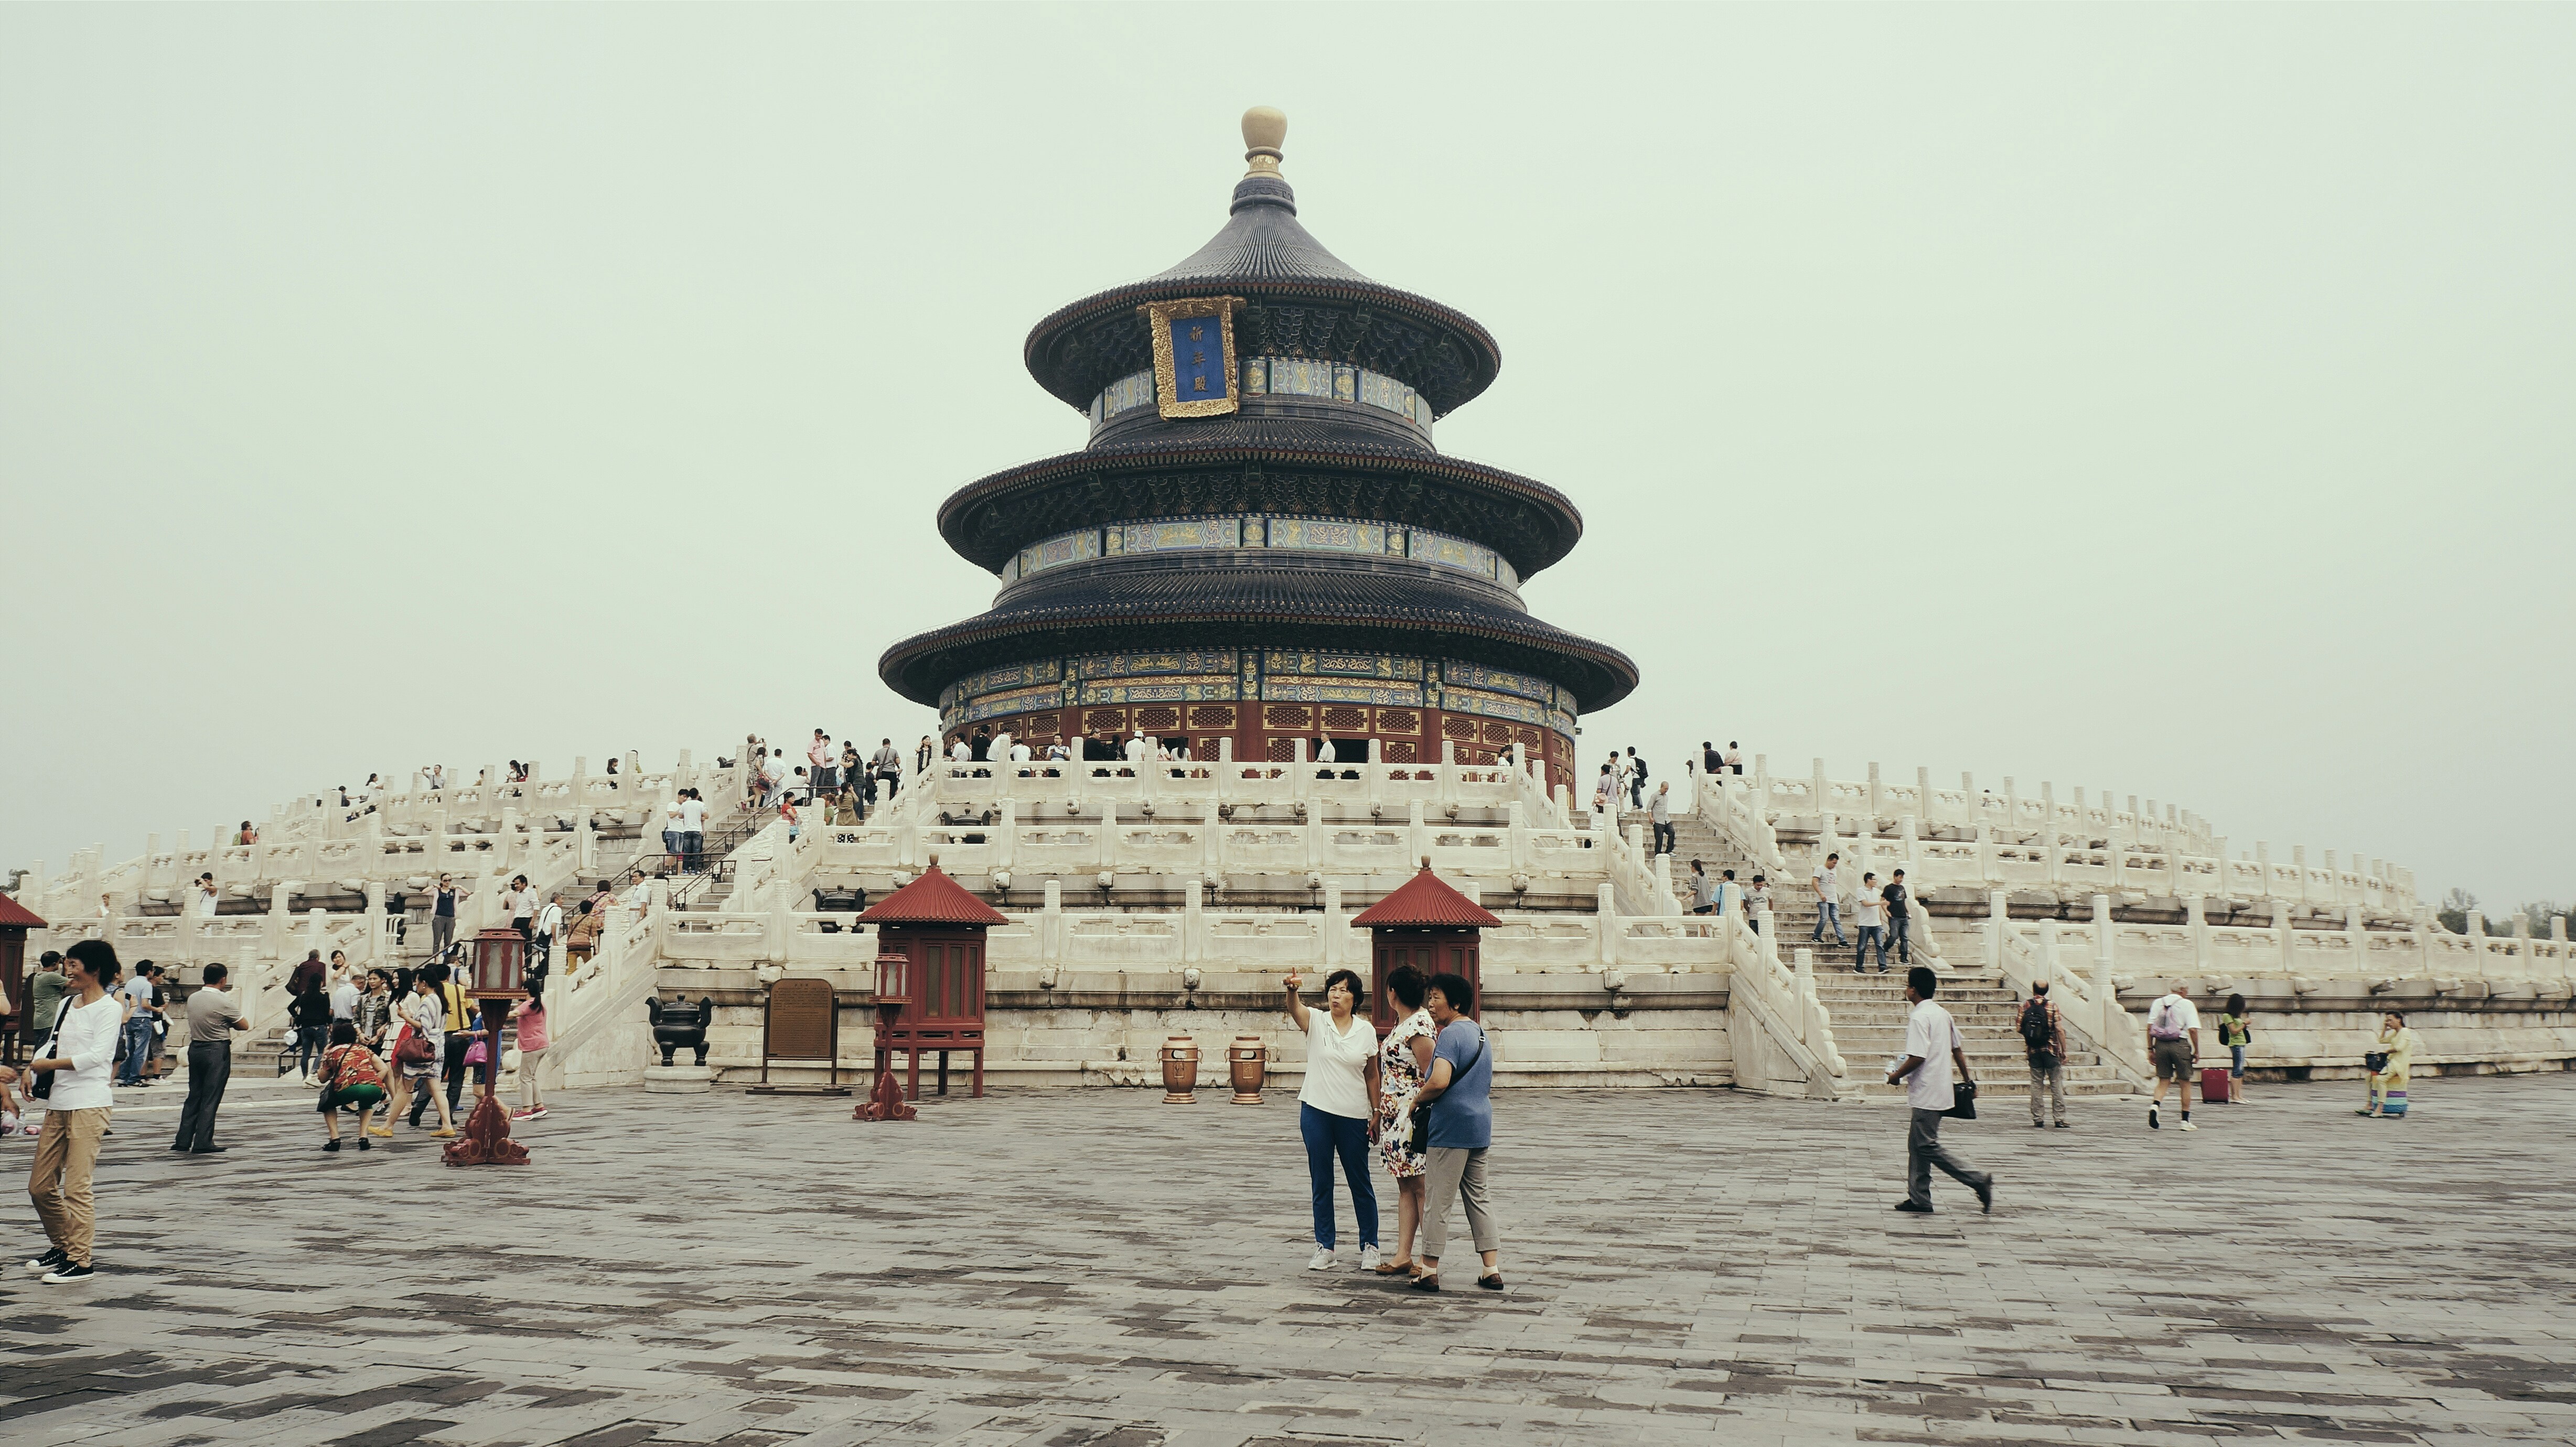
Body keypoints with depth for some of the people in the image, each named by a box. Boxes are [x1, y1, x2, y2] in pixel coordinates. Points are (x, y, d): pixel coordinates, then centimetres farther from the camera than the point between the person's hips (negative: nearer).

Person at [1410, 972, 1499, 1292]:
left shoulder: (1451, 1034, -14)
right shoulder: (1480, 1033, 15)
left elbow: (1440, 1081, -28)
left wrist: (1418, 1097, -9)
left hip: (1451, 1128, -9)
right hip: (1480, 1127, 9)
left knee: (1437, 1200, -1)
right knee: (1477, 1198, 14)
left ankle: (1429, 1271, 5)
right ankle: (1492, 1270, 12)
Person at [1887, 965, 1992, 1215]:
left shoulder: (1919, 1018, -17)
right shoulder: (1943, 1014, 11)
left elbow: (1917, 1057, -23)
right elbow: (1958, 1050, 16)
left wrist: (1896, 1075, -8)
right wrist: (1968, 1081, 25)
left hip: (1926, 1094, -10)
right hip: (1942, 1089, 10)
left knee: (1928, 1146, -4)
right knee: (1918, 1144, 13)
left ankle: (1978, 1180, -7)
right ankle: (1919, 1199, 14)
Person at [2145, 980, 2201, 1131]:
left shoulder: (2158, 1003, 9)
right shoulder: (2187, 1004, -2)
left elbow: (2149, 1027, 5)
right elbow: (2193, 1030, -9)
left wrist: (2150, 1049, 10)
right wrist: (2196, 1052, -2)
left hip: (2161, 1044, 3)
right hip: (2180, 1044, -3)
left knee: (2163, 1081, 10)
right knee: (2185, 1083, 8)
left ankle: (2155, 1105, -17)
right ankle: (2186, 1121, 13)